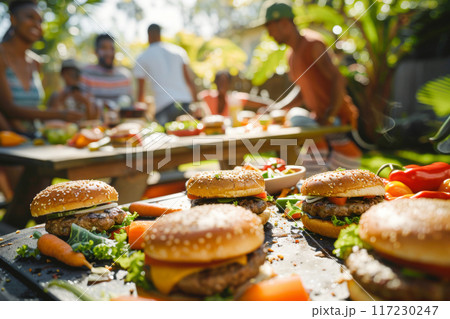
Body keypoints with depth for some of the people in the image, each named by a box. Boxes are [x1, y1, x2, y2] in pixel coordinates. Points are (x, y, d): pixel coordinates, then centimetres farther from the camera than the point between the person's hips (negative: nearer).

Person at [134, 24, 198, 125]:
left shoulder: (142, 58, 11)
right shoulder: (179, 51, 17)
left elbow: (140, 92, 13)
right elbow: (189, 81, 11)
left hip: (164, 106, -3)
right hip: (186, 102, 3)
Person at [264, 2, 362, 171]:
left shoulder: (312, 44, -14)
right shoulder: (291, 56, 12)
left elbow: (337, 79, -21)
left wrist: (329, 117, -25)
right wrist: (274, 109, 11)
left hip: (339, 117, -8)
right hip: (319, 118, 9)